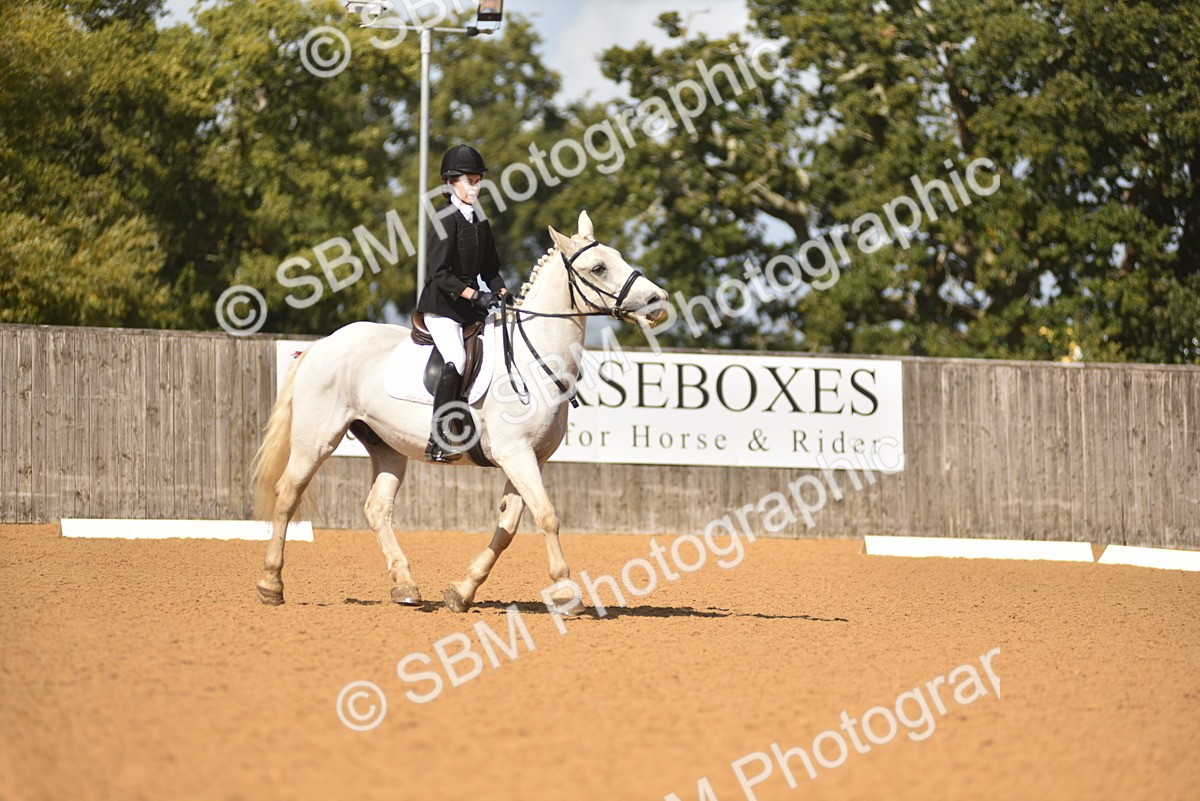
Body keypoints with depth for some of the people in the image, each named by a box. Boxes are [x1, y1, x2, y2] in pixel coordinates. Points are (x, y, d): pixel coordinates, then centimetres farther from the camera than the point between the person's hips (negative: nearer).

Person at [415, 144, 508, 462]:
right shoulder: (445, 221, -10)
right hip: (441, 307, -9)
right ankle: (438, 442, -30)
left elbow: (490, 269, 18)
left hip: (470, 308, 9)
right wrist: (475, 295, -24)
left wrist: (501, 293, -1)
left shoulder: (481, 225, 15)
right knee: (456, 361, -27)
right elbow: (441, 273, -17)